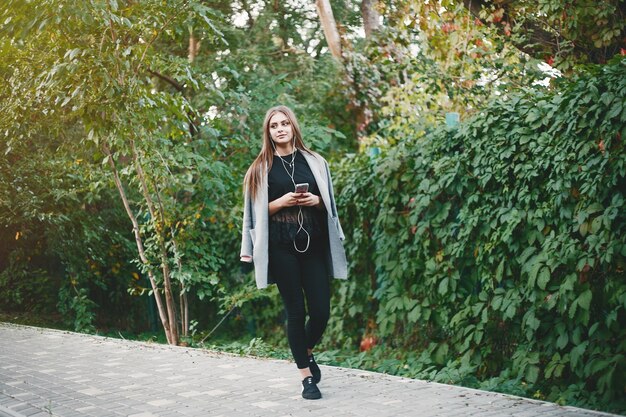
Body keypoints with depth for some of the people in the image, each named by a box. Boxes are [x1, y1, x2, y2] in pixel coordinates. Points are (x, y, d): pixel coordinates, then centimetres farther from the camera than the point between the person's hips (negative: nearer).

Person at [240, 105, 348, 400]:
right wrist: (281, 202, -13)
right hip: (281, 246, -2)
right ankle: (306, 376, 11)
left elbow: (330, 202, 14)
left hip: (314, 243, 2)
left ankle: (307, 352, 29)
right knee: (296, 312, 0)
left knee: (321, 311, -3)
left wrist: (316, 201, -7)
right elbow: (256, 210, 3)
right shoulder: (261, 168, 5)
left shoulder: (315, 162, 10)